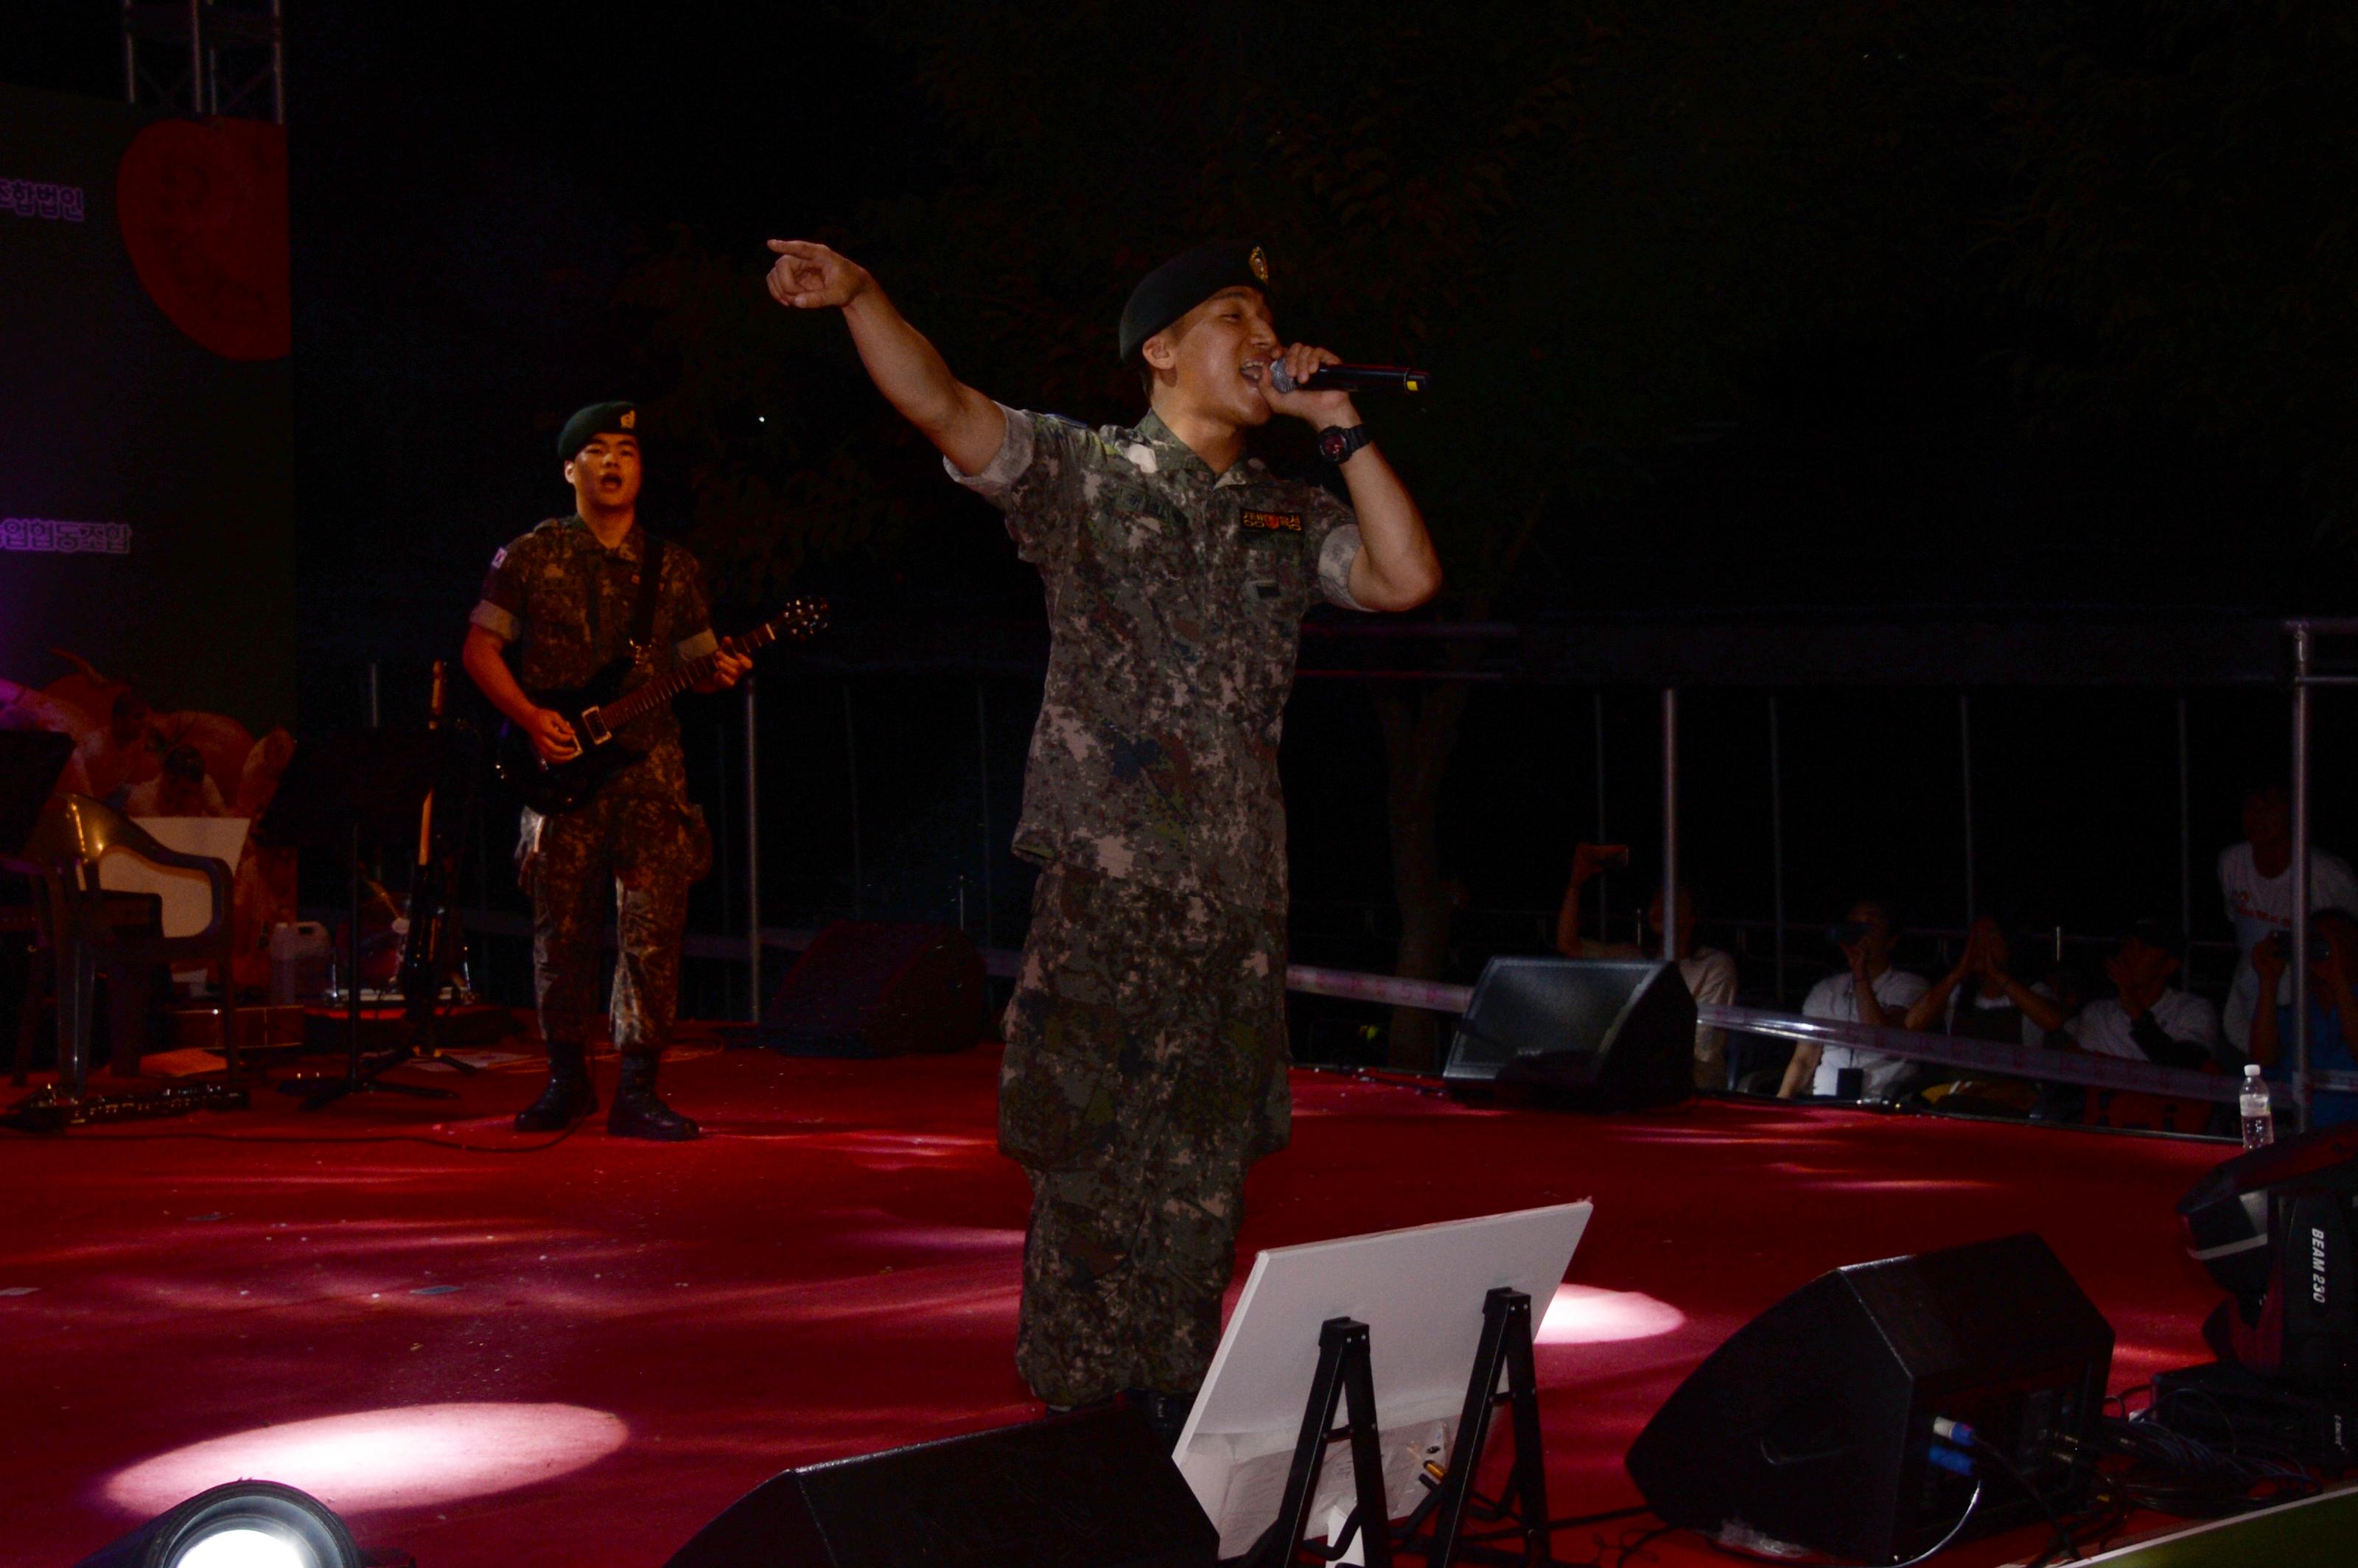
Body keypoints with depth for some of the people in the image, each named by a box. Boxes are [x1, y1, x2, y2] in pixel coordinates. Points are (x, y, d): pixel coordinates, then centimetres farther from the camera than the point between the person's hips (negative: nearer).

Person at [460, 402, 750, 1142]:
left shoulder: (673, 569, 12)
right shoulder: (530, 555, 4)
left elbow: (695, 662, 18)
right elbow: (479, 647, 4)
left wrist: (719, 672, -6)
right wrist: (530, 717, -9)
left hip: (648, 761, 2)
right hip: (560, 765, -1)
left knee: (655, 928, -7)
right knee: (561, 930, 3)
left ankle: (636, 1092, -2)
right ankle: (566, 1080, 20)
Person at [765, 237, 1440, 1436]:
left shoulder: (1289, 516, 16)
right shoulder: (1082, 474, 1)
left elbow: (1407, 577, 3)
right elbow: (941, 405, -14)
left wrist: (1337, 425, 3)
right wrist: (857, 295, -31)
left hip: (1239, 905, 5)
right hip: (1106, 895, -5)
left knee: (1203, 1189, 10)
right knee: (1093, 1176, -3)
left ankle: (1174, 1446, 21)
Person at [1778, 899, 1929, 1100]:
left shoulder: (1909, 986, 6)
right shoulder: (1826, 990, 19)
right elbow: (1804, 1060, 14)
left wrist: (1860, 973, -9)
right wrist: (1782, 1100, -6)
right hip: (1822, 1105, 3)